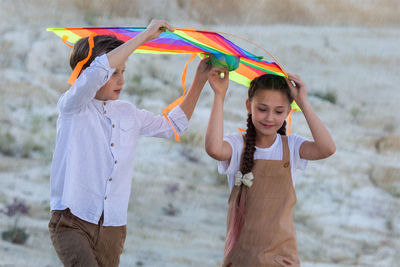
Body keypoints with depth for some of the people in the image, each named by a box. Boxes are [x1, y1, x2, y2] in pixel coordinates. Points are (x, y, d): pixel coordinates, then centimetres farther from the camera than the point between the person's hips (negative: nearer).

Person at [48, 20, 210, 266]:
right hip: (72, 223, -6)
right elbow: (99, 69, -22)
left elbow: (173, 126, 28)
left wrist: (199, 82, 20)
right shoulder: (73, 108, -4)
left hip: (113, 228, 6)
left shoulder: (128, 114, 16)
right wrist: (145, 36, -18)